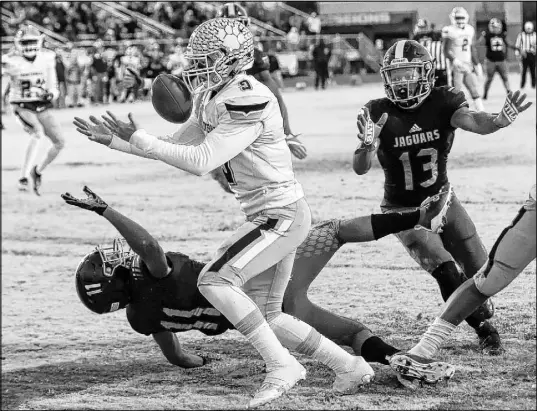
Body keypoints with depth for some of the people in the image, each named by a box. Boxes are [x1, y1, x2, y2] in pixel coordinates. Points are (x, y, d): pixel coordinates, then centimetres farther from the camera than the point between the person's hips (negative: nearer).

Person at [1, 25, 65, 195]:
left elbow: (53, 88, 8)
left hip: (42, 109, 5)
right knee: (38, 132, -32)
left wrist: (51, 94, -16)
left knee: (60, 143, -3)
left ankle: (38, 170, 23)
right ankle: (23, 177, -30)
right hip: (22, 108, -5)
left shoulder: (46, 58, 0)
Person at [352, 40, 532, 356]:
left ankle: (484, 318, 32)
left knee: (479, 271, 2)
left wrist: (501, 119, -56)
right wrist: (368, 145, -45)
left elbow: (475, 122, -33)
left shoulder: (443, 102, -12)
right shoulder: (378, 113, -15)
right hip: (404, 209, -2)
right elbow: (360, 168, -22)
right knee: (443, 268, -23)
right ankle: (484, 327, -8)